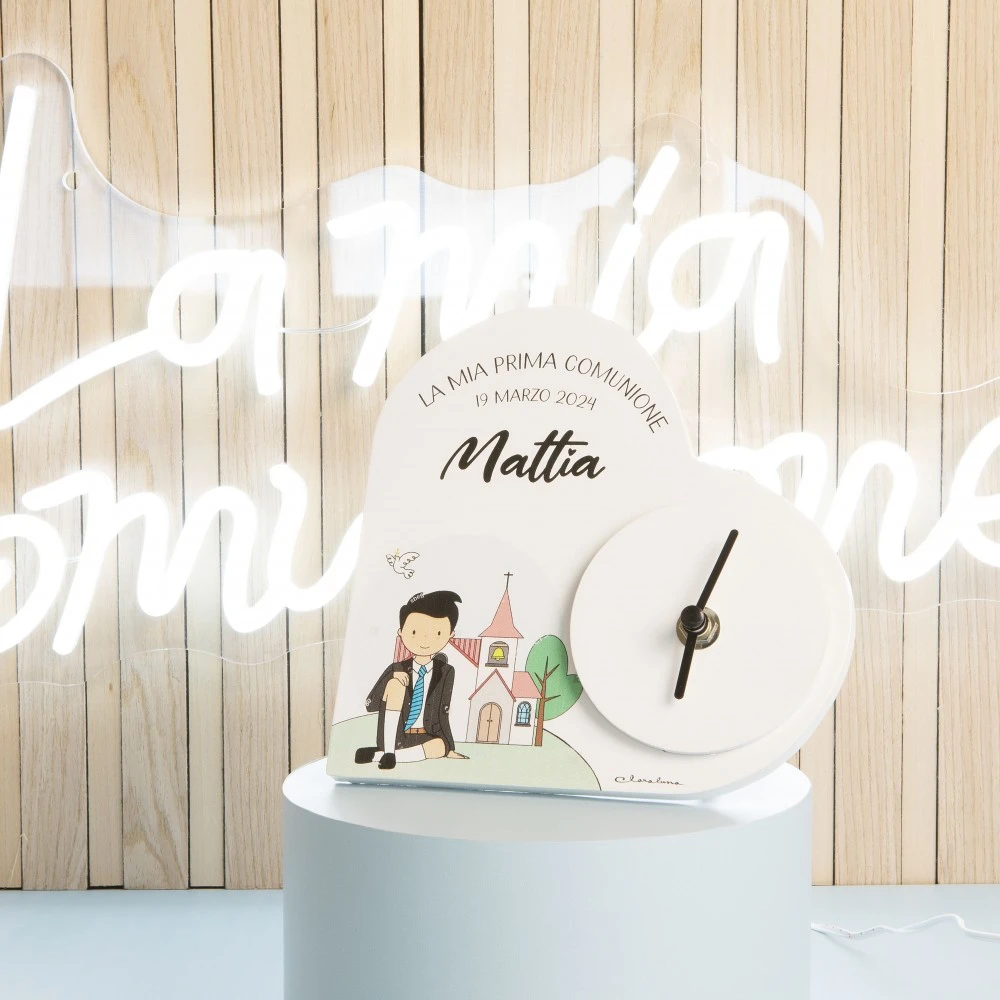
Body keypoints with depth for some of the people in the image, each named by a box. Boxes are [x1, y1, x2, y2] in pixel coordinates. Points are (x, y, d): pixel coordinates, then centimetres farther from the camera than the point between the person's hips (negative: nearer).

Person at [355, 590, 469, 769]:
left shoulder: (445, 672, 3)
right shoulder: (398, 670, -1)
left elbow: (442, 712, 9)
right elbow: (370, 705, -5)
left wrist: (449, 748, 9)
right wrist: (393, 679, -18)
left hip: (425, 738, 1)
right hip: (398, 737, -1)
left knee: (441, 746, -36)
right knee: (395, 684, -22)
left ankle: (378, 755, -30)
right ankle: (388, 752, -26)